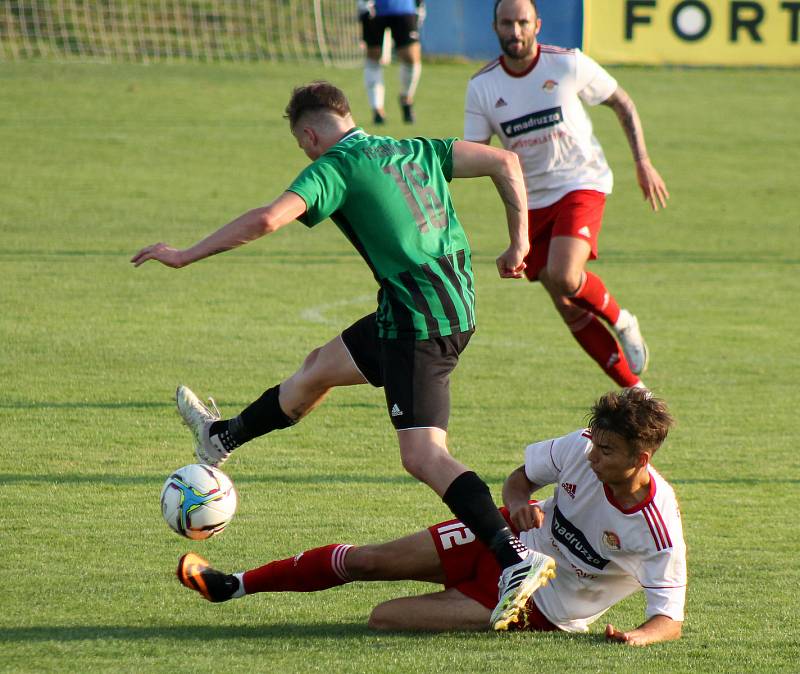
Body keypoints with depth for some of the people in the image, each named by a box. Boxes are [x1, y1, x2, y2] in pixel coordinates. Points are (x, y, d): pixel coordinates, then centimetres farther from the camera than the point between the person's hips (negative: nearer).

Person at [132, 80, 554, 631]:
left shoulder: (334, 168, -7)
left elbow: (267, 219, -21)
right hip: (456, 303, 9)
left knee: (423, 455, -15)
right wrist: (519, 242, 16)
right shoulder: (415, 151, 14)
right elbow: (504, 161, 11)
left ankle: (516, 558, -28)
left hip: (419, 324, -9)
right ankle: (223, 438, 48)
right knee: (320, 367, 27)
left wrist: (186, 255, -12)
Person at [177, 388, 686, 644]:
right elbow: (519, 478, 2)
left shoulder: (658, 529, -29)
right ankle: (233, 585, 21)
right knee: (366, 560, 2)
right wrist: (520, 504, -21)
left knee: (385, 619, -17)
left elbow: (671, 618, -25)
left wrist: (639, 637, -47)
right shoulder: (584, 448, -16)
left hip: (542, 606, -5)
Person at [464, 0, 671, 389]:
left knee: (564, 277, -28)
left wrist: (643, 163, -1)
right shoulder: (481, 87, -2)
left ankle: (622, 323, 2)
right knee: (568, 308, 1)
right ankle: (635, 391, 13)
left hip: (581, 183, -4)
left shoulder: (569, 65, -9)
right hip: (532, 200, 4)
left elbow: (623, 104, 4)